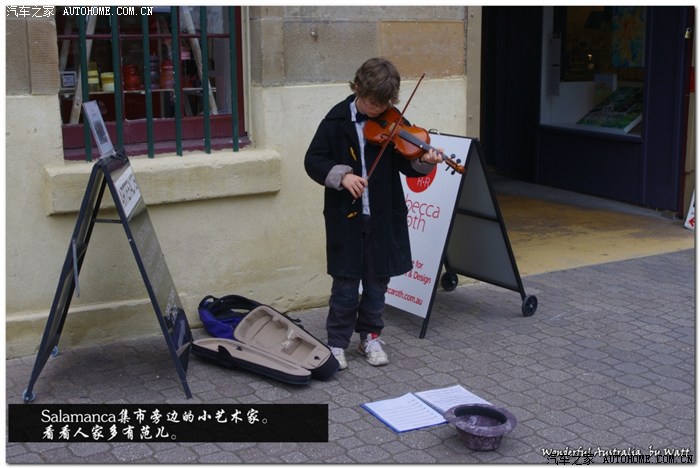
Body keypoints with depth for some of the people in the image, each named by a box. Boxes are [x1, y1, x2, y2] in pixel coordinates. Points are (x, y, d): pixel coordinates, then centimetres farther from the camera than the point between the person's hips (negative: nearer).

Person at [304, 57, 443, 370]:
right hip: (346, 216, -2)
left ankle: (370, 336, 28)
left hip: (383, 217, 3)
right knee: (346, 282, 3)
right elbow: (313, 161, -6)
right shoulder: (337, 120, -6)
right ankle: (337, 342, 17)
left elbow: (407, 165, 2)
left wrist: (423, 162, -19)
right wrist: (341, 175, -22)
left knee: (377, 280, 11)